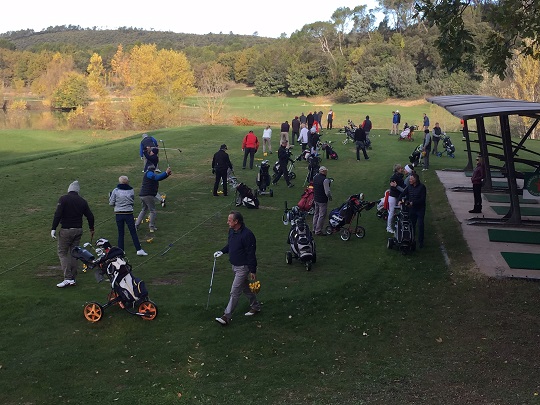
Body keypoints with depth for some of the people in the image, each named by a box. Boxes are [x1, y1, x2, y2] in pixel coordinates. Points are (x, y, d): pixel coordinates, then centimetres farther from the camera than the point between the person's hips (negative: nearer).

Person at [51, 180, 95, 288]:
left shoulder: (63, 199, -7)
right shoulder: (82, 201, 6)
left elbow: (57, 214, -16)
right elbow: (90, 216, 10)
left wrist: (53, 229, -14)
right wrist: (91, 229, 24)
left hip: (66, 231, -5)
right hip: (78, 230, 5)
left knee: (62, 252, 2)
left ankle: (68, 278, -8)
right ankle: (73, 278, 16)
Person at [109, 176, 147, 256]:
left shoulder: (115, 191, -6)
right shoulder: (131, 190, -1)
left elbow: (111, 203, -1)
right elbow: (133, 202, 7)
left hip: (119, 214, 0)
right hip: (129, 213, 0)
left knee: (120, 233, 9)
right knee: (133, 232, 5)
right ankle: (139, 250, 2)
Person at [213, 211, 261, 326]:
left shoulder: (247, 235, -26)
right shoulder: (231, 231, 2)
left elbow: (251, 254, -22)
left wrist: (253, 270, -18)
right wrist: (222, 251, 3)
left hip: (243, 267, -9)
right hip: (235, 266, 9)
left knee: (235, 292, -7)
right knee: (245, 287, 22)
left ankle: (227, 316, -4)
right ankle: (255, 306, 39)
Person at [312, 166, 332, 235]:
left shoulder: (315, 177, 1)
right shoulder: (325, 180, -24)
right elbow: (327, 192, -24)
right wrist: (330, 197, -6)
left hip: (315, 199, 8)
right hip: (322, 200, -8)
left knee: (316, 214, 21)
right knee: (322, 215, 2)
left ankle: (315, 228, 31)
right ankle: (318, 231, 7)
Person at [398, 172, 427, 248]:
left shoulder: (422, 187, -13)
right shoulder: (409, 187, 3)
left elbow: (422, 199, -17)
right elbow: (402, 194, 6)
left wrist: (413, 203, -25)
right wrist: (400, 200, -14)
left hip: (420, 209, -5)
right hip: (412, 209, 5)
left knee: (420, 226, -2)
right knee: (411, 225, 9)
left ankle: (420, 242, 6)